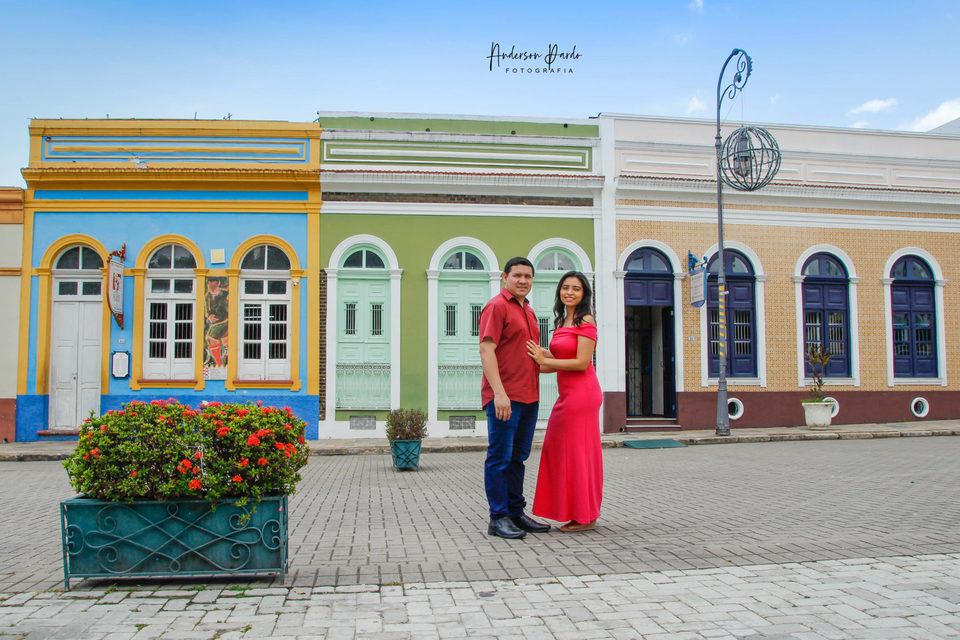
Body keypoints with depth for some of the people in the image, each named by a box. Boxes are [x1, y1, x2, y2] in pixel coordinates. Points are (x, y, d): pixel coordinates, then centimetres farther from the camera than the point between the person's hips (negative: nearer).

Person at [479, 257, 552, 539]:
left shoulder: (528, 310, 19)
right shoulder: (497, 306, -7)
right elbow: (486, 350, -17)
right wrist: (499, 392, -24)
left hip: (528, 397, 9)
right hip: (504, 397, -9)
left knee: (518, 458, 14)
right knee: (500, 458, -2)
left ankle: (516, 513, 23)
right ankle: (498, 518, 5)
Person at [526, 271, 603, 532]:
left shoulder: (586, 321, -10)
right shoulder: (562, 322, 16)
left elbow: (582, 363, -17)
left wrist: (544, 360, -15)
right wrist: (536, 367, 7)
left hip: (581, 393, -9)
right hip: (567, 394, 9)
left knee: (578, 452, -2)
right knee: (561, 451, 11)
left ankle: (585, 518, 9)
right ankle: (575, 513, 21)